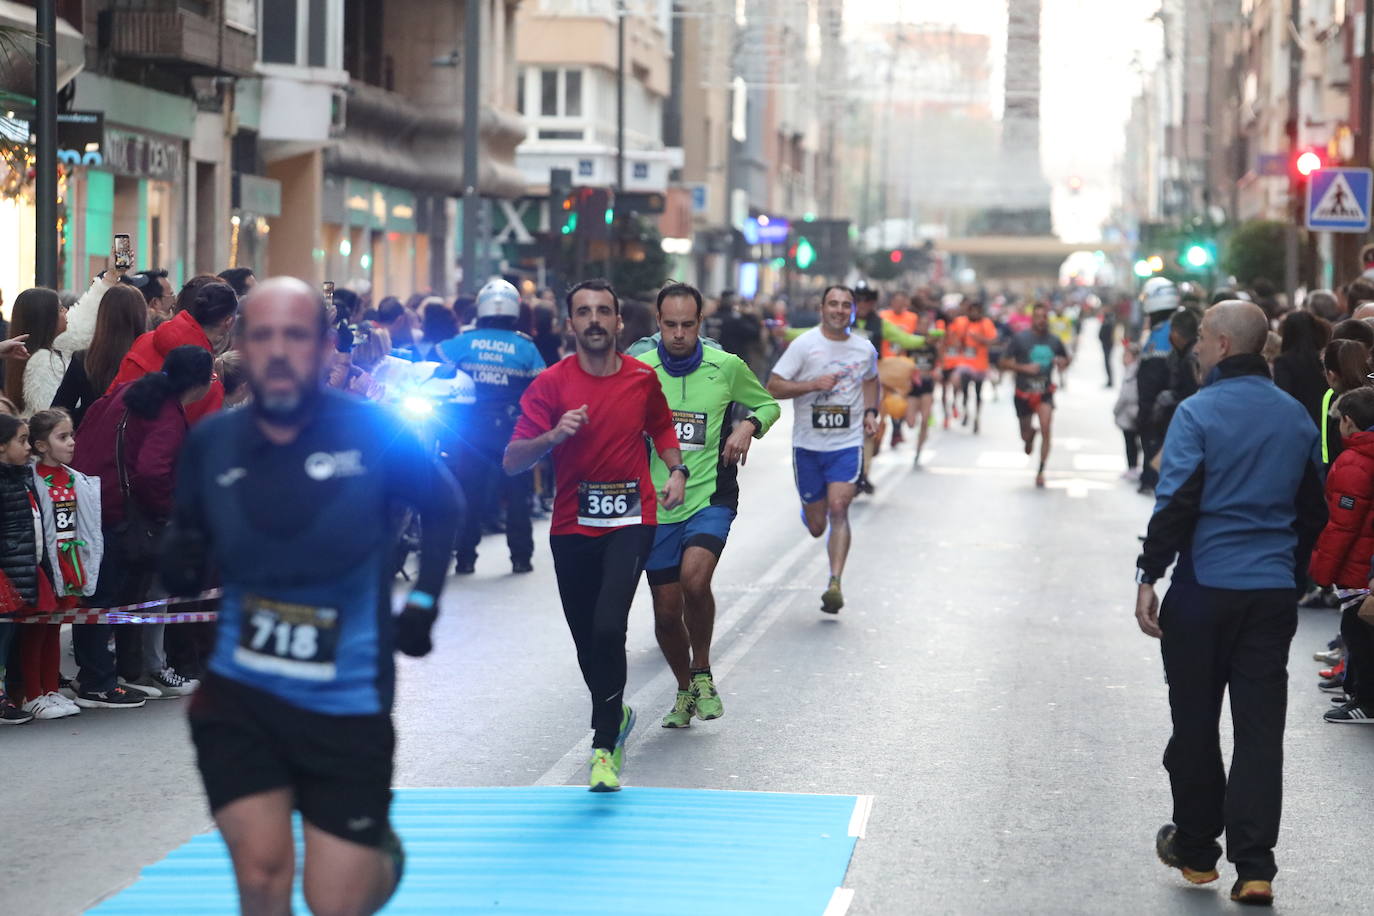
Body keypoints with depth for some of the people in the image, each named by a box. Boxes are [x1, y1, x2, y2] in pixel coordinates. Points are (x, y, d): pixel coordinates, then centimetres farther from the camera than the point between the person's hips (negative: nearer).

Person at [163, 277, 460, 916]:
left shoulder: (373, 433, -12)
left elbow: (443, 504, 7)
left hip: (348, 702, -1)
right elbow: (188, 536, 11)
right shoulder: (211, 443, -6)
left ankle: (382, 853, 41)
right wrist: (178, 567, -10)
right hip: (240, 693, 2)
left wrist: (423, 600, 3)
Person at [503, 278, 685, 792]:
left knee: (608, 628, -21)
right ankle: (615, 717, 39)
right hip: (572, 528, 1)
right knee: (587, 642, 10)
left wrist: (676, 470, 6)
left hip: (630, 522, -1)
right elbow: (511, 462, -8)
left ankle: (604, 744, -11)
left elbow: (661, 428, 24)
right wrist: (554, 435, -25)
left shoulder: (643, 379, 2)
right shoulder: (550, 384, -4)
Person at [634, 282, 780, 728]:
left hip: (710, 497, -2)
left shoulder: (727, 367, -1)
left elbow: (768, 405, 15)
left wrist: (748, 426, -5)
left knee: (694, 580, -27)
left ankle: (702, 672, -2)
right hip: (658, 504, 2)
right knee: (666, 613, 6)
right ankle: (686, 691, 32)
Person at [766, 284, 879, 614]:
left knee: (838, 510, -18)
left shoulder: (865, 349, 4)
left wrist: (870, 412, 9)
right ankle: (809, 511, 46)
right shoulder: (803, 345, -6)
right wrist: (813, 384, -22)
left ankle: (835, 583, -18)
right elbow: (773, 388, -9)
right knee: (816, 527, 7)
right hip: (808, 444, -1)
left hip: (847, 444, 1)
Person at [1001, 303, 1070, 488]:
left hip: (1045, 392, 0)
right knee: (1025, 435, 10)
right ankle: (1030, 434, 51)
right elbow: (1005, 363, -4)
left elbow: (1066, 359, 18)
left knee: (1046, 429, -19)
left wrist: (1062, 363, -6)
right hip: (1023, 392, 0)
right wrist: (1024, 368, -20)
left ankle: (1041, 472, -8)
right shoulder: (1020, 339, -5)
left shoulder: (1054, 341, 3)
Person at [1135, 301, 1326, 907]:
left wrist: (1149, 575, -11)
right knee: (1261, 727, 2)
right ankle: (1254, 866, -4)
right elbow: (1312, 508, 16)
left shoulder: (1199, 412, -9)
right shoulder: (1296, 417, 8)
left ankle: (1196, 848, 20)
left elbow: (1176, 502, -15)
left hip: (1205, 587, -4)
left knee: (1195, 722, 10)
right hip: (1274, 592, 4)